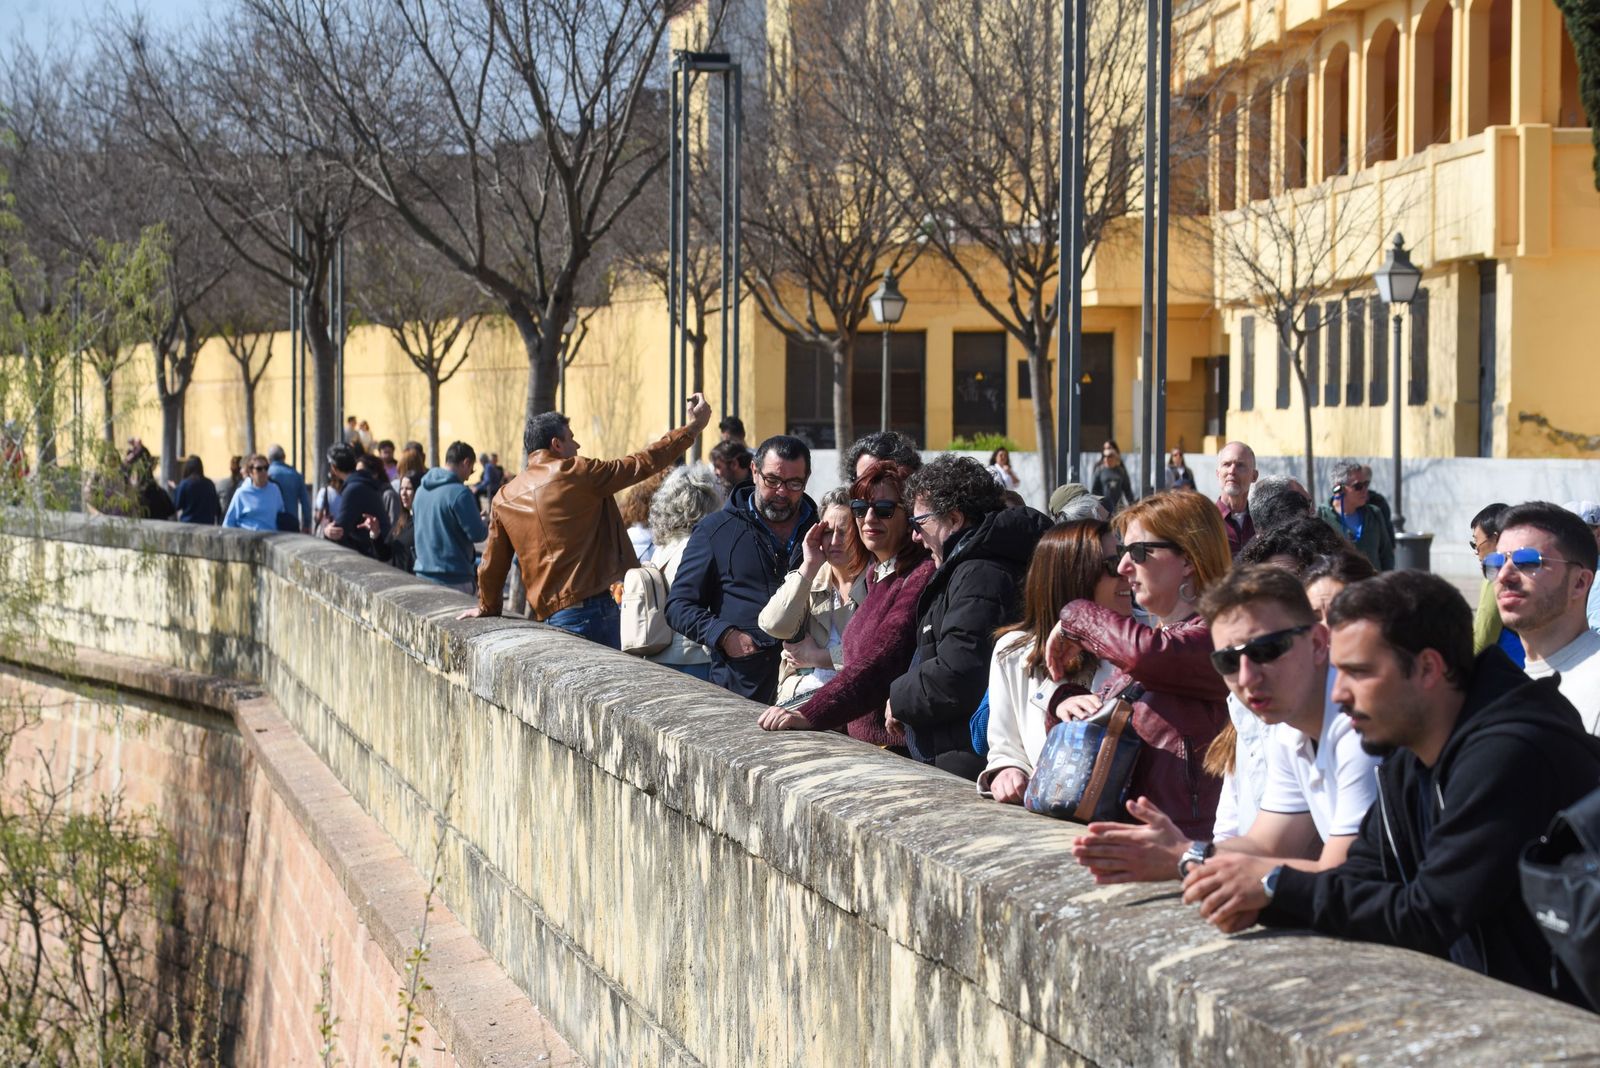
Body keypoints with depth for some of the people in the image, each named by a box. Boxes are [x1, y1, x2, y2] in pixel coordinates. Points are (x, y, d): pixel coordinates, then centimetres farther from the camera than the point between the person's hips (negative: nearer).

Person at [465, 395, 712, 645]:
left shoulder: (504, 497, 10)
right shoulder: (577, 473, -5)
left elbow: (492, 565, 16)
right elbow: (645, 463, 1)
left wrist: (487, 608, 35)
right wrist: (694, 426, 12)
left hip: (546, 616, 7)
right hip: (590, 611, -6)